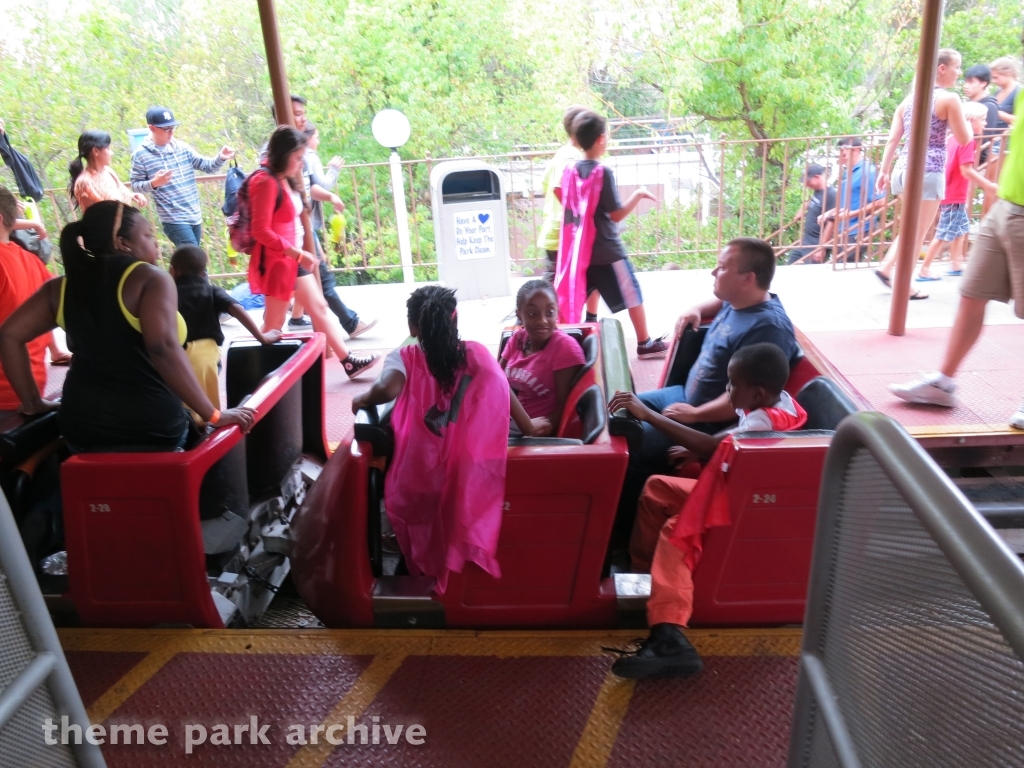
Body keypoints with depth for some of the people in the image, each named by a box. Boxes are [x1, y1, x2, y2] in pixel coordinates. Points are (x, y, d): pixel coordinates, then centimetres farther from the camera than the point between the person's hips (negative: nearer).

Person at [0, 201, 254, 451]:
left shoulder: (63, 287, 9)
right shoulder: (149, 278, -11)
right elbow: (163, 348, -25)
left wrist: (33, 402, 15)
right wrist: (213, 415, -23)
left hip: (82, 425, 6)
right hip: (149, 428, -6)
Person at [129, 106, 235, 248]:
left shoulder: (182, 147, 7)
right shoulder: (141, 155, -5)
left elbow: (207, 166, 4)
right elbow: (135, 185, -3)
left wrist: (220, 158, -16)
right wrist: (154, 183, -22)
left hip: (195, 216, 6)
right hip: (173, 219, -5)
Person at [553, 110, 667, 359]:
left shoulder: (570, 171, 1)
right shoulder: (603, 172, -17)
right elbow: (617, 214, -16)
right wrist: (638, 194, -6)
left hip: (581, 247, 6)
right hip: (607, 250, -6)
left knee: (576, 293, 16)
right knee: (632, 295, 7)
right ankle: (645, 344, 16)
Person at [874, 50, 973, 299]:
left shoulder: (909, 98, 11)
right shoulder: (949, 99, -7)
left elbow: (893, 139, 9)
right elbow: (964, 139, -2)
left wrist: (883, 171, 13)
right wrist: (967, 120, 16)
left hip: (903, 170, 7)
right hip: (929, 172, -7)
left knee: (913, 228, 23)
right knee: (918, 233, 2)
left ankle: (886, 267, 15)